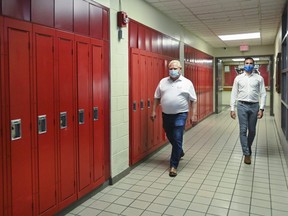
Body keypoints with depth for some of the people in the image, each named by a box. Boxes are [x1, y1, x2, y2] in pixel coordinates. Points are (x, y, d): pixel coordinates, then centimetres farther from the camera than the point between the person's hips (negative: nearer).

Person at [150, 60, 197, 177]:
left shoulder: (187, 83, -3)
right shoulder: (163, 82, 6)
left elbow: (193, 100, 0)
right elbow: (157, 98, 10)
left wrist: (193, 115, -4)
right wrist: (154, 111, 5)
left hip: (180, 115, -4)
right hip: (166, 115, 4)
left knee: (177, 140, -6)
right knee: (170, 138, 18)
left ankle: (173, 165, 4)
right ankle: (180, 153, 46)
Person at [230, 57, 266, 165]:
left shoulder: (259, 78, 4)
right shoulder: (238, 78, 4)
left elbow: (263, 94, 2)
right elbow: (234, 94, 4)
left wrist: (261, 108, -7)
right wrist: (232, 109, -1)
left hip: (254, 106, 1)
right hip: (242, 106, -1)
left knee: (252, 130, 11)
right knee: (243, 130, -2)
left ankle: (248, 147, 35)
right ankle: (247, 153, 6)